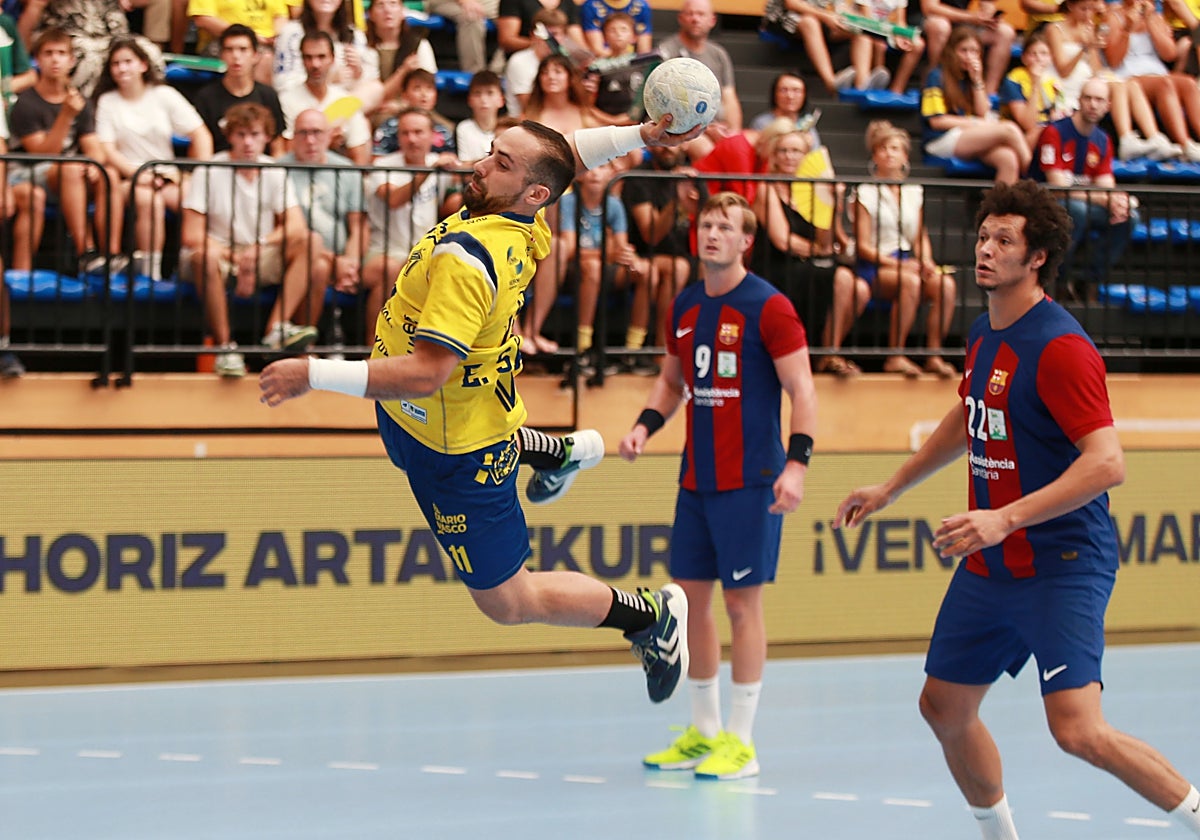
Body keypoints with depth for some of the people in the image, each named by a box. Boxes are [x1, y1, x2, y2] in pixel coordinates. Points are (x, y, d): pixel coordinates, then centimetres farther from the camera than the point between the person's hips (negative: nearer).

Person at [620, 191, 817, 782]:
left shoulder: (768, 308, -9)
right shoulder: (684, 307, 10)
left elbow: (802, 390, -11)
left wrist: (796, 465, -21)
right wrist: (644, 426, 4)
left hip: (750, 480, -7)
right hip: (696, 478, 7)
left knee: (742, 602, -4)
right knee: (691, 595, 8)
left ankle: (740, 743, 1)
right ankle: (703, 732, 19)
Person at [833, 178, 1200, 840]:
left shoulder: (1060, 348, -18)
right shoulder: (984, 335, 9)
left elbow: (1107, 464, -26)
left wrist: (1006, 519, -30)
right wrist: (891, 488, 33)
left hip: (1062, 566, -9)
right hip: (988, 568, 9)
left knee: (1078, 731, -20)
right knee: (945, 708, 12)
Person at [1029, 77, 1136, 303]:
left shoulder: (1102, 141, 8)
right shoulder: (1055, 132, -13)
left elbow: (1107, 187, 3)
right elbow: (1059, 189, -19)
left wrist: (1116, 203, -22)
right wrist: (1105, 199, -24)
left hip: (1085, 205, 7)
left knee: (1126, 217, -17)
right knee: (1078, 210, -37)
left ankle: (1092, 283, -12)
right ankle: (1060, 281, -21)